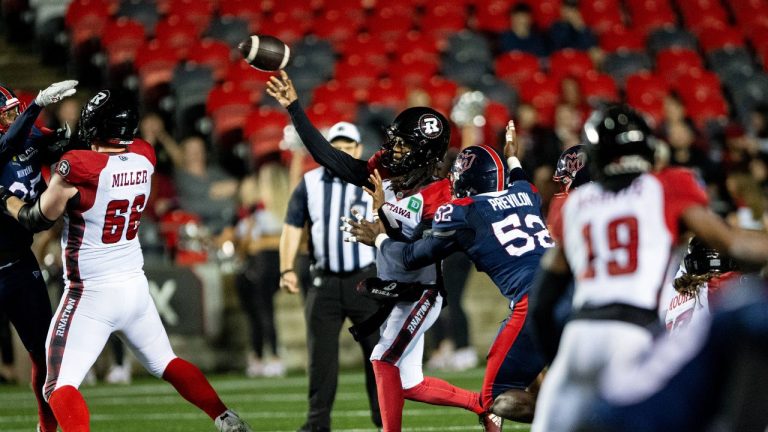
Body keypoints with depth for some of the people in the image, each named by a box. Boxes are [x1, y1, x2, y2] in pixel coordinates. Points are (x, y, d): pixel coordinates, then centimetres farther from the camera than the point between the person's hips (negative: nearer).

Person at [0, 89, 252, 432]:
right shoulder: (144, 158, -2)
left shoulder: (76, 167, -20)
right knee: (167, 364, 24)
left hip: (92, 294, -6)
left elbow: (37, 220, -5)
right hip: (136, 287, 6)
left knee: (59, 387, -3)